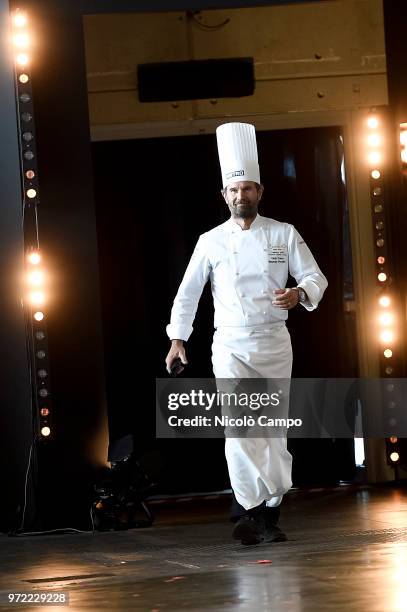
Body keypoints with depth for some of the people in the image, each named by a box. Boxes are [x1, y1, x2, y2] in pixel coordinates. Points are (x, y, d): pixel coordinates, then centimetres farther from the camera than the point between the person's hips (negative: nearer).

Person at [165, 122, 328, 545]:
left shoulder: (284, 235, 3)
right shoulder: (211, 242, 2)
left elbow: (316, 277, 3)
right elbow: (188, 292, 8)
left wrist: (298, 294, -19)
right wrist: (177, 339, 4)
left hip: (275, 343, 2)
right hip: (231, 346, -1)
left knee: (274, 429, 4)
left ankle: (268, 516, 12)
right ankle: (248, 509, -13)